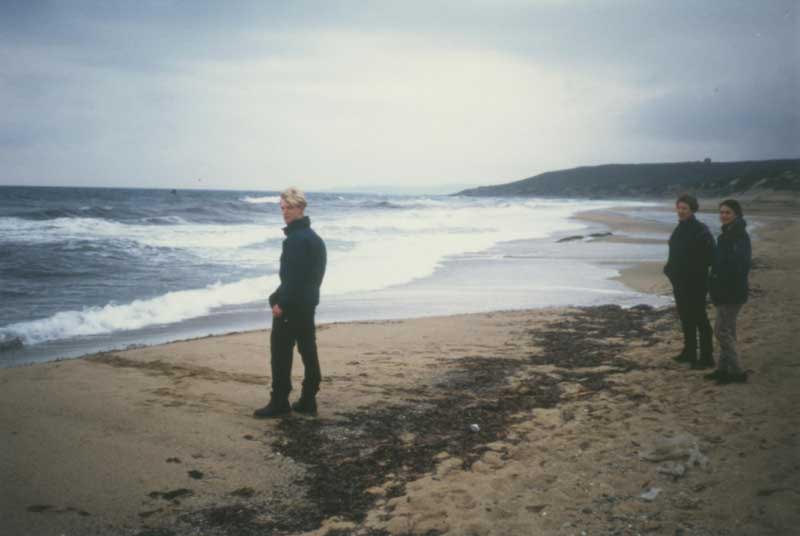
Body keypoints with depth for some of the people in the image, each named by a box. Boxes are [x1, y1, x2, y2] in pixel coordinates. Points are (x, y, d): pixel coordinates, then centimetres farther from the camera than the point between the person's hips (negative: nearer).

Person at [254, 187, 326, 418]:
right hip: (308, 303, 10)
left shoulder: (296, 238, -17)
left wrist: (281, 302, -19)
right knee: (308, 351, 10)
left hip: (292, 304, -10)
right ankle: (308, 401, 15)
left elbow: (293, 275, -23)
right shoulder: (312, 236, 15)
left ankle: (279, 402, 2)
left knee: (281, 352, -2)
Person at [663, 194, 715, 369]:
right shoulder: (680, 228, 11)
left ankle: (706, 357, 4)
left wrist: (697, 270, -17)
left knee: (699, 318, -3)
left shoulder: (700, 230, -16)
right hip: (680, 281, 9)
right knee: (685, 318, 17)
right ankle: (689, 352, 28)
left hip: (695, 282, -9)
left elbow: (709, 256, -20)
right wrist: (670, 269, 10)